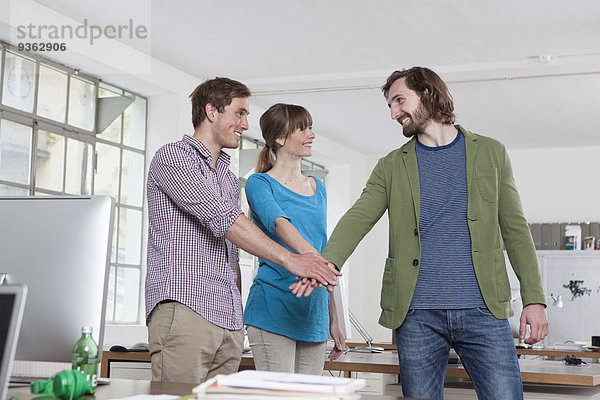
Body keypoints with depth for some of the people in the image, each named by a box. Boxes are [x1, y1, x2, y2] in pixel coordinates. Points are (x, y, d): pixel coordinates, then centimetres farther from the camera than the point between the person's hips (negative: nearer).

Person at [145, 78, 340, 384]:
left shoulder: (229, 178, 25)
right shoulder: (172, 157, -2)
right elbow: (221, 218, -16)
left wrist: (239, 312, 17)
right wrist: (288, 258, -22)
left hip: (228, 322, 8)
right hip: (184, 309, -8)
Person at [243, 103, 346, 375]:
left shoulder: (317, 188, 17)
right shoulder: (260, 184, -2)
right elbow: (278, 222, -24)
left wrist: (334, 320, 18)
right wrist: (310, 255, -44)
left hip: (314, 315, 6)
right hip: (274, 310, -6)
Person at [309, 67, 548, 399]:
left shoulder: (490, 153, 11)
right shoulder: (392, 166, 13)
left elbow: (515, 230, 10)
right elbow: (357, 219, -1)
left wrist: (534, 298, 1)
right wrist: (327, 264, -22)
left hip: (483, 310, -1)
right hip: (416, 314, 1)